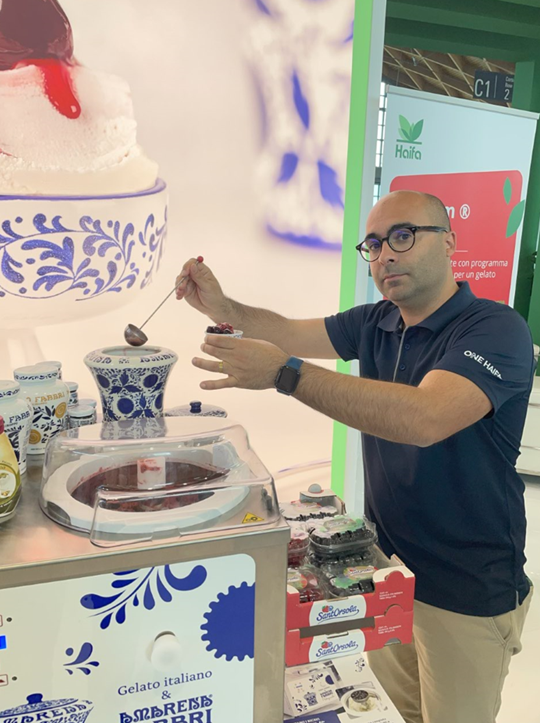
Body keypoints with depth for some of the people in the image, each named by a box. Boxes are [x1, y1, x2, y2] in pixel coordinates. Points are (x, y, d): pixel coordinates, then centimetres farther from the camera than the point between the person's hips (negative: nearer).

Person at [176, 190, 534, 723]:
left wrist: (284, 373, -41)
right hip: (387, 561, 6)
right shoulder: (375, 324, 0)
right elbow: (288, 332, 4)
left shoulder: (496, 330, -23)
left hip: (468, 593, -6)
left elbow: (424, 419, -38)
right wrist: (222, 308, -15)